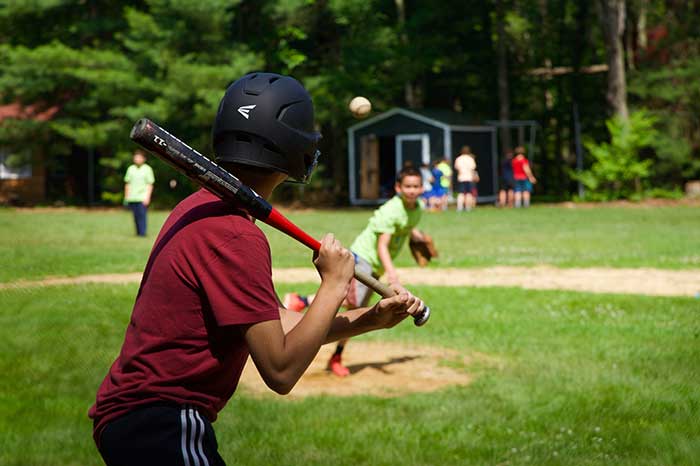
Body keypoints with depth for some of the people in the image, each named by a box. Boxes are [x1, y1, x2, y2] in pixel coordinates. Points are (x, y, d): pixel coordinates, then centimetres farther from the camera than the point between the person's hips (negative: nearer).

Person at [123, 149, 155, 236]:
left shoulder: (147, 169, 2)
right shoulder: (131, 169, 13)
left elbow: (150, 184, 0)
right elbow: (127, 183, 16)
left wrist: (147, 197, -9)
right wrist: (126, 196, 12)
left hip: (142, 197, -4)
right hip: (132, 197, 4)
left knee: (142, 215, -9)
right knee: (135, 216, 5)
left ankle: (142, 232, -6)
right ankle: (138, 232, 11)